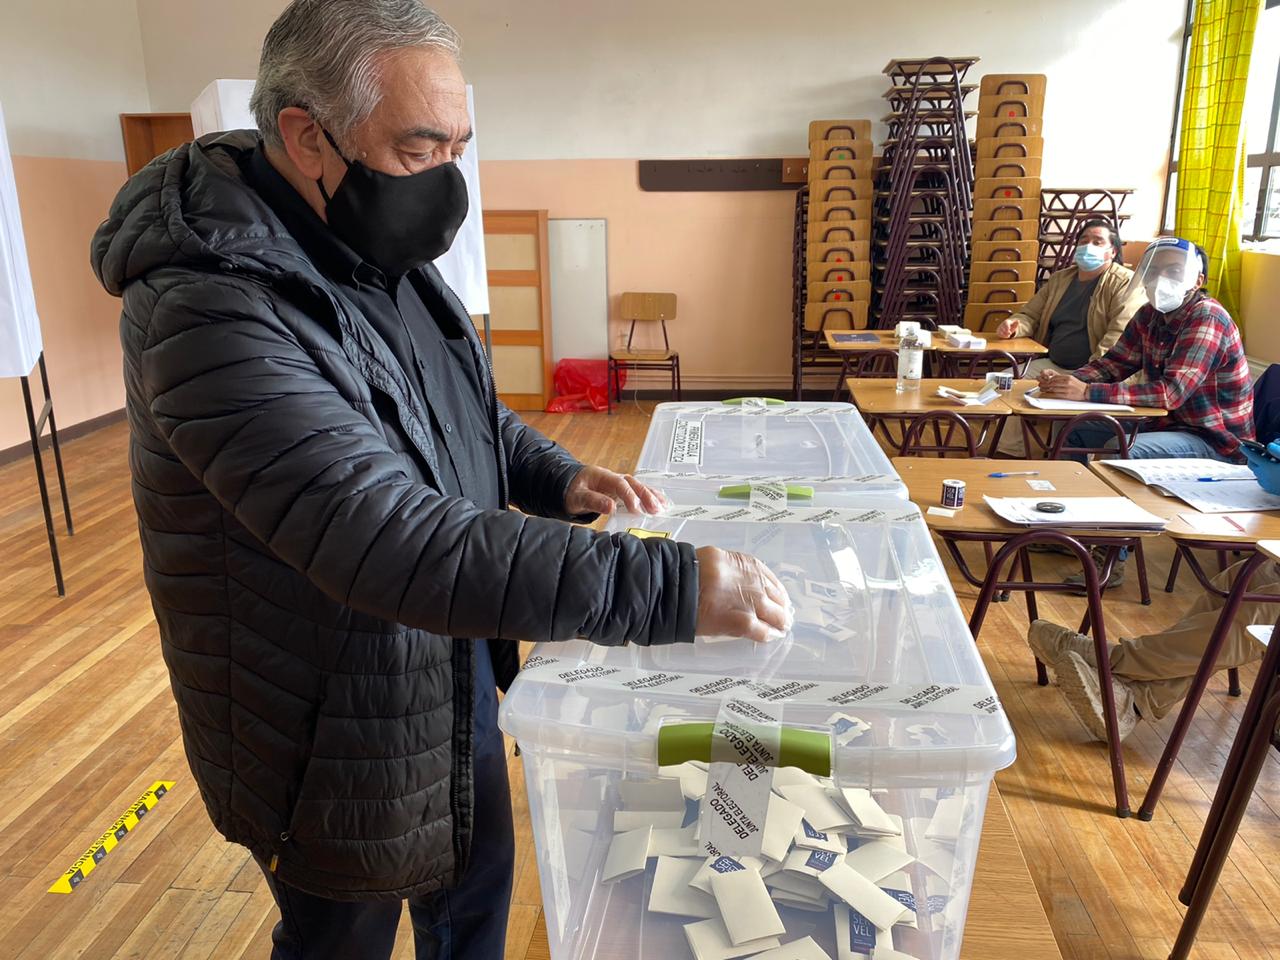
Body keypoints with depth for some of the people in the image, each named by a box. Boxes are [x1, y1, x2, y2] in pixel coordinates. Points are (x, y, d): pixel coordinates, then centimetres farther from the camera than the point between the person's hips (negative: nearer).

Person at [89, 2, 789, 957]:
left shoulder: (391, 259, 0)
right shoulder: (212, 312, -30)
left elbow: (471, 415, 13)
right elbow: (389, 539, -39)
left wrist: (557, 478, -8)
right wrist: (670, 586, -40)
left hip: (456, 670, 8)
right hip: (336, 733, -7)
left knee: (478, 881, 27)